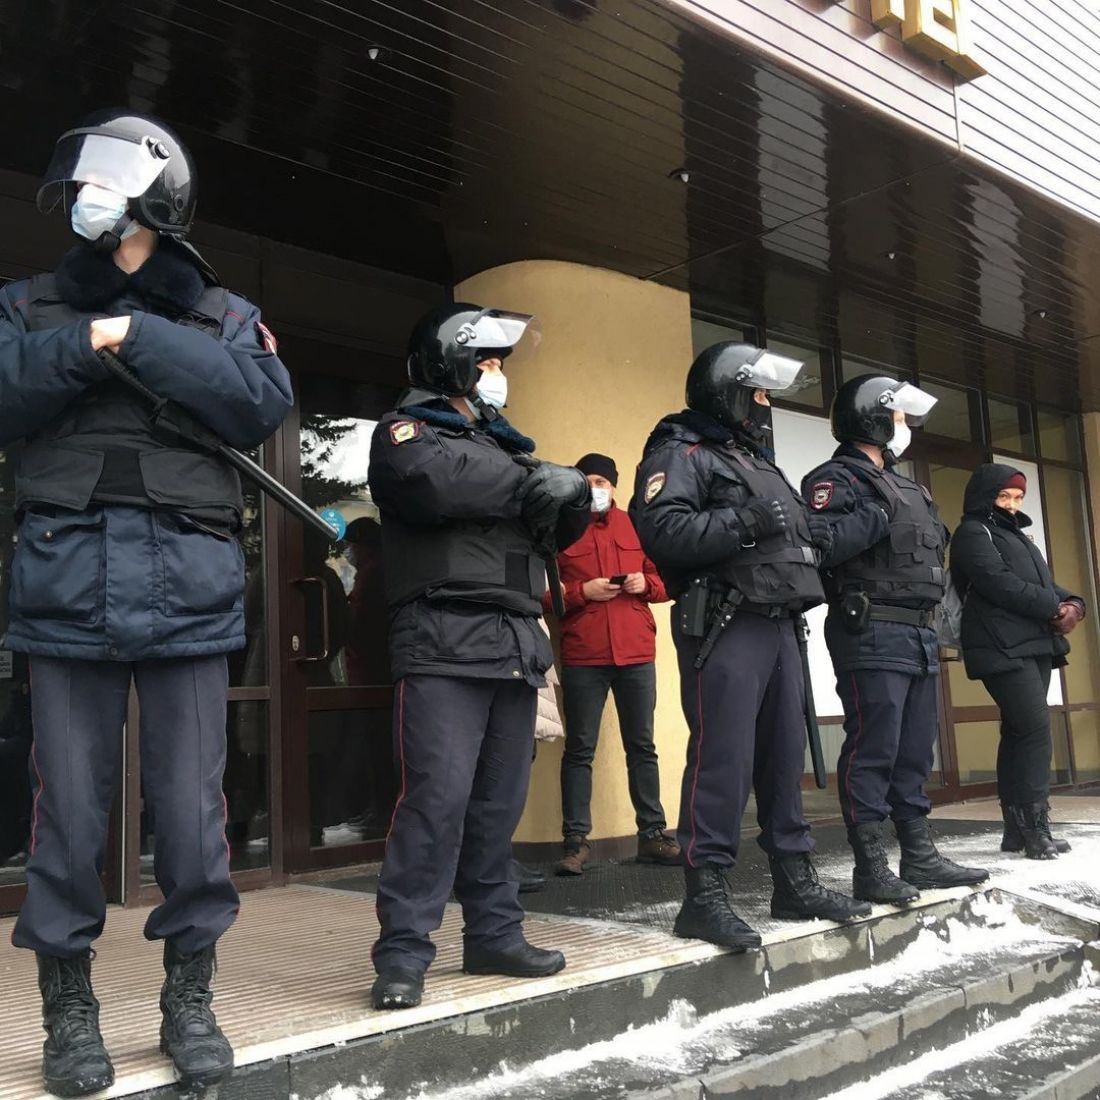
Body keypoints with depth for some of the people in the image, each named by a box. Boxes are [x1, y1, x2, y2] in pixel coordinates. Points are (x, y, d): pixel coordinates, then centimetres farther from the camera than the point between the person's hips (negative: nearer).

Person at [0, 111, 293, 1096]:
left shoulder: (223, 315, 13)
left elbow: (264, 401, -6)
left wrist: (142, 340, -8)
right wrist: (83, 346, -9)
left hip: (189, 586, -1)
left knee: (194, 807, 4)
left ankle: (190, 998, 21)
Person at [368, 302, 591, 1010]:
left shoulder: (505, 444, 27)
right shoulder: (407, 431, 5)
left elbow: (553, 533, 22)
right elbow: (438, 480, -19)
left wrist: (574, 501, -2)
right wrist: (537, 482, -9)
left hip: (516, 645, 7)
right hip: (445, 642, -7)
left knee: (501, 802, 8)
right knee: (438, 798, -12)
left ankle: (495, 934, 19)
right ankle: (403, 953, -4)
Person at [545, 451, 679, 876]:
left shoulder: (635, 525, 13)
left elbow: (665, 578, 17)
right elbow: (541, 593, -1)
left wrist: (646, 583, -4)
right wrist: (581, 592, -14)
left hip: (636, 651, 3)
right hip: (582, 655, -3)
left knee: (642, 745, 10)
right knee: (579, 749, 1)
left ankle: (652, 834, 19)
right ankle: (576, 840, 7)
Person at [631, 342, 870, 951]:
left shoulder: (757, 459, 26)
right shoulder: (682, 454, -4)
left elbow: (793, 533, 32)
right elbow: (660, 529, -21)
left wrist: (810, 524, 12)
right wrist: (743, 523, -21)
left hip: (777, 624, 9)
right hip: (724, 626, -9)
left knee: (785, 756, 12)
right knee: (722, 757, -10)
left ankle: (795, 879, 23)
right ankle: (705, 894, -3)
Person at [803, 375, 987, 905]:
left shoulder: (903, 485, 24)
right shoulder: (838, 478, -5)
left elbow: (929, 548, 28)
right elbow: (818, 542, -22)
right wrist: (875, 518, -17)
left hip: (919, 636, 9)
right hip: (872, 635, -9)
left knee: (915, 751, 13)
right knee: (872, 750, -8)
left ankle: (920, 857, 21)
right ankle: (870, 868, -2)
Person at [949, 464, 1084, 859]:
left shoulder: (1017, 534, 27)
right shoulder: (973, 533, -1)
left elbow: (1044, 582, 21)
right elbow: (1000, 584, -15)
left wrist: (1072, 603, 0)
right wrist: (1054, 608, -12)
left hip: (1036, 645, 9)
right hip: (1004, 649, -9)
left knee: (1019, 732, 7)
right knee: (1035, 727, -16)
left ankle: (1018, 828, 10)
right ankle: (1034, 825, -14)